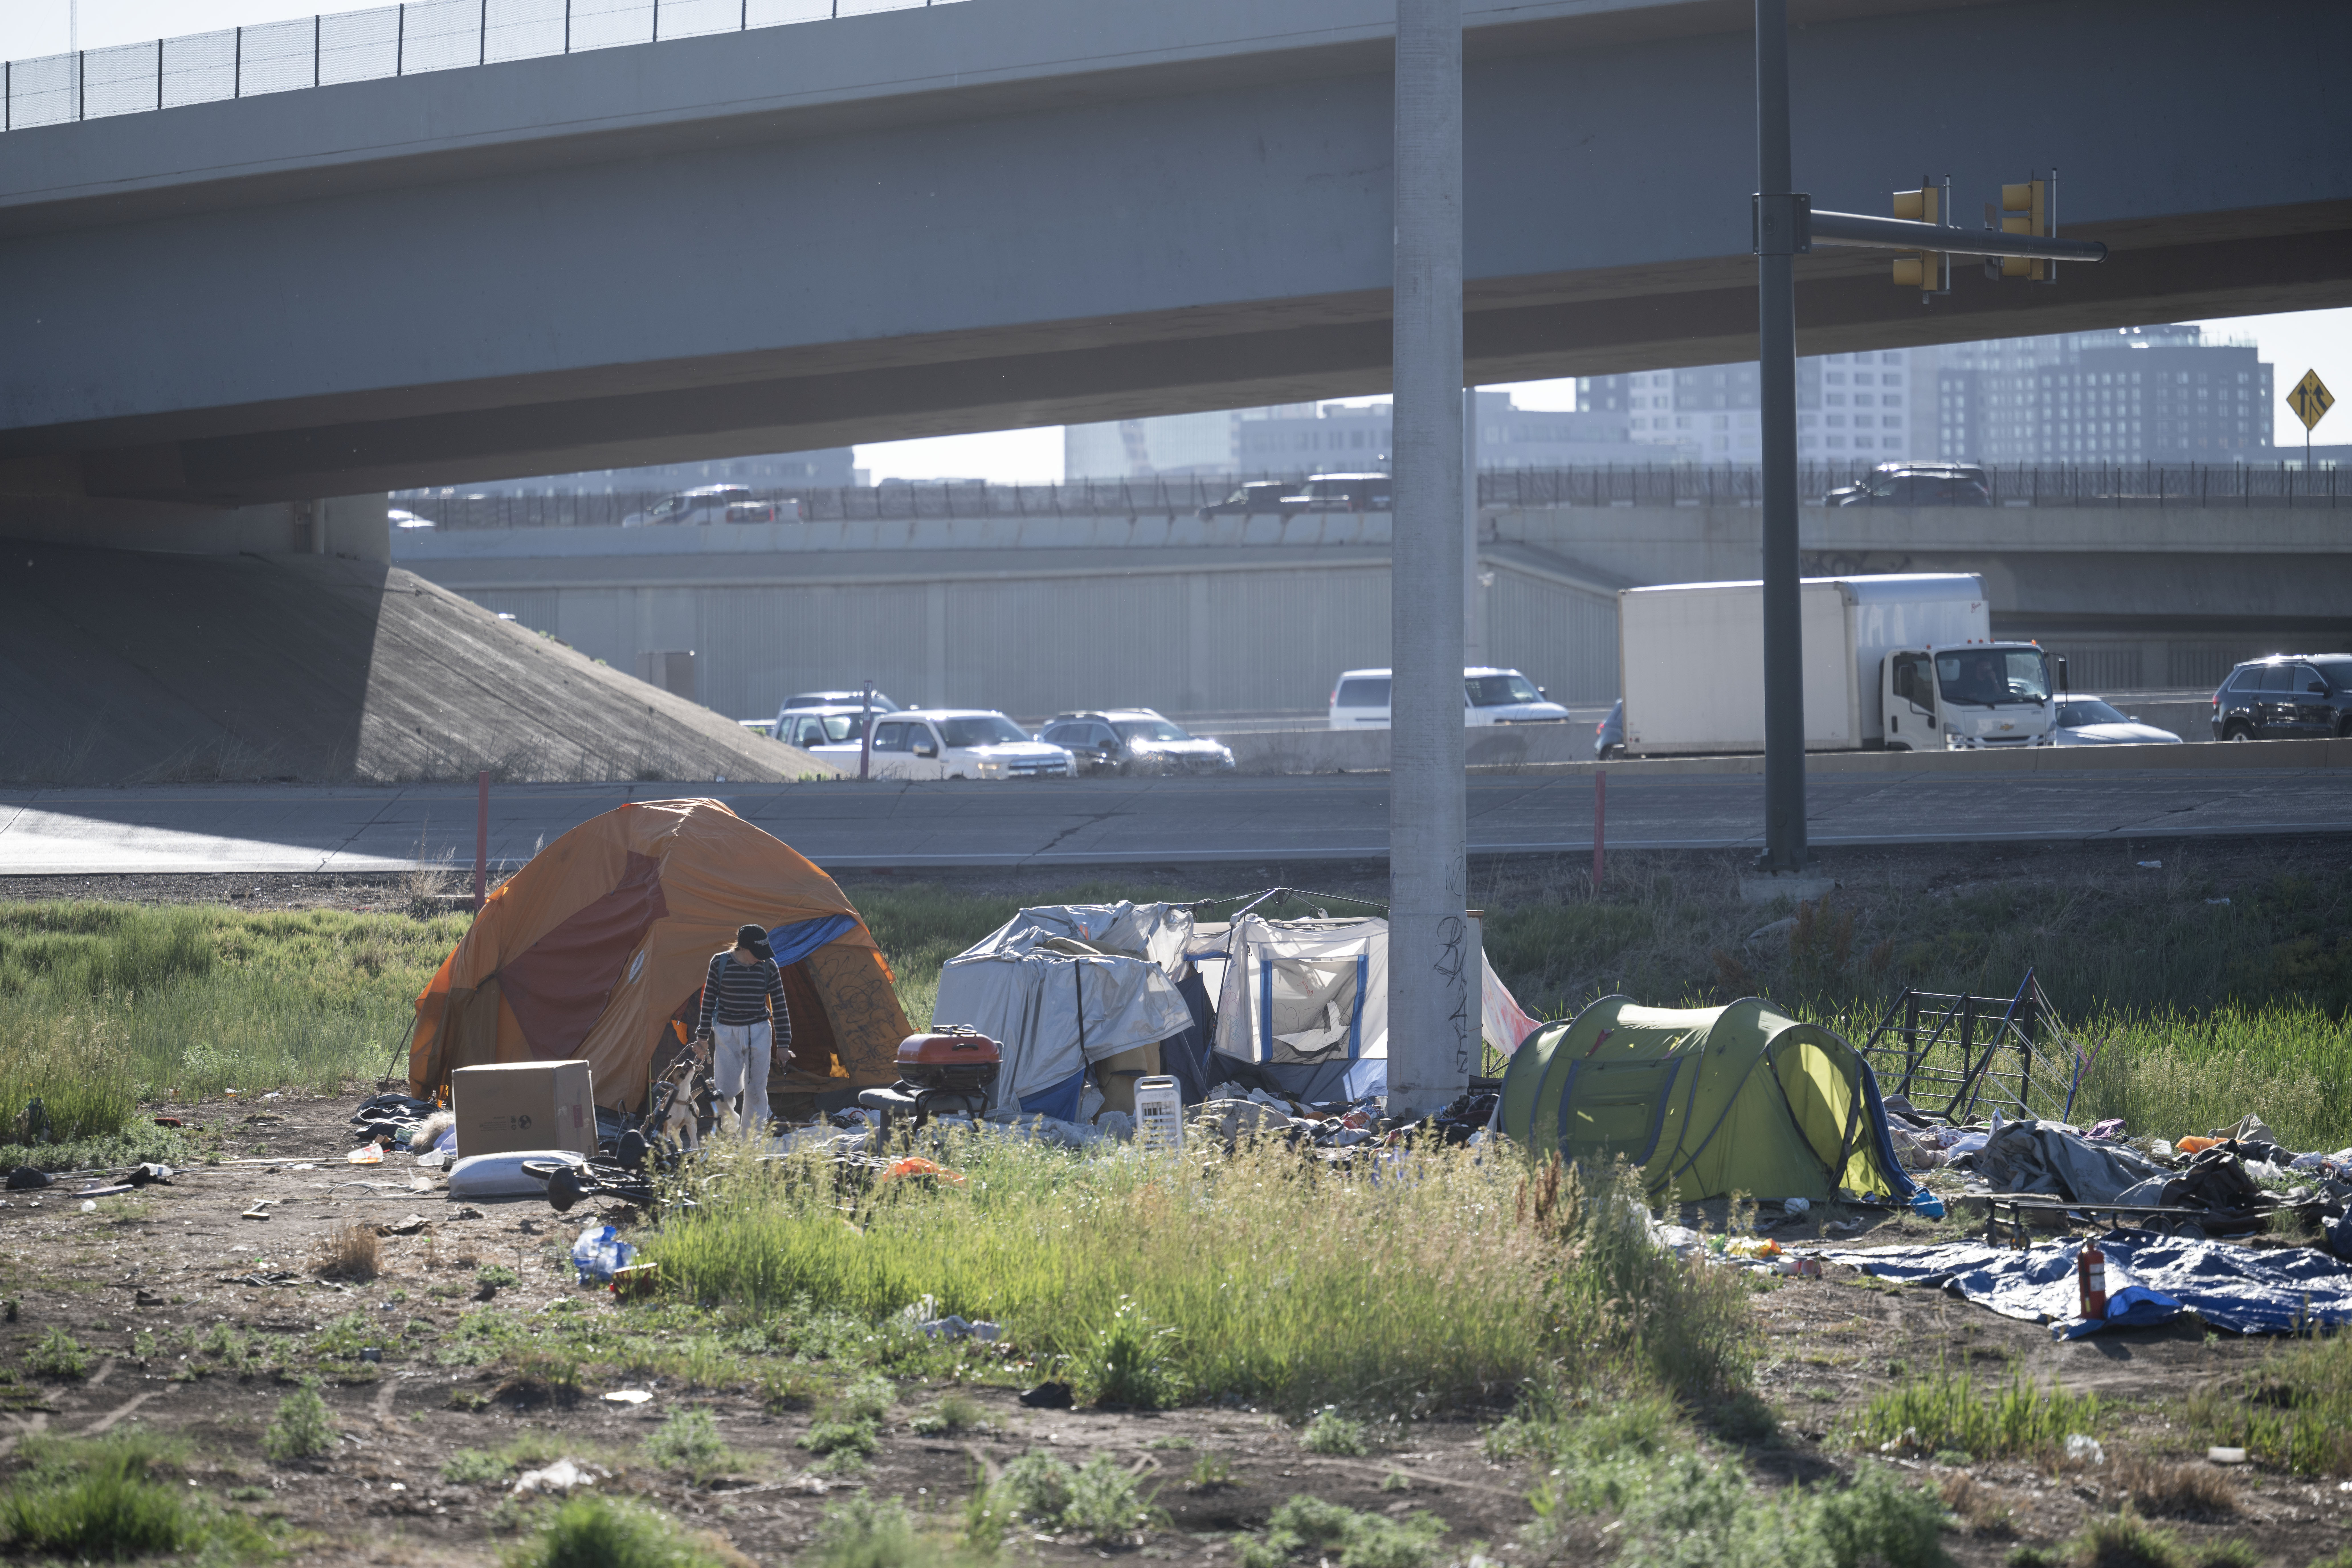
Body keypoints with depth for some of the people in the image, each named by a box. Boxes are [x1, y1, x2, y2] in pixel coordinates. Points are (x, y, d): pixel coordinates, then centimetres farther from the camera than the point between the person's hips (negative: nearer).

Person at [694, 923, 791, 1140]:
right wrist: (703, 1036, 3)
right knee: (726, 1090, -3)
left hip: (758, 1032, 1)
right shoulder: (720, 963, -9)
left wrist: (783, 1043, -1)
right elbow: (709, 999, 0)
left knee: (756, 1089, 0)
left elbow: (779, 1006, -1)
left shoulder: (768, 966, -6)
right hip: (726, 1032, -1)